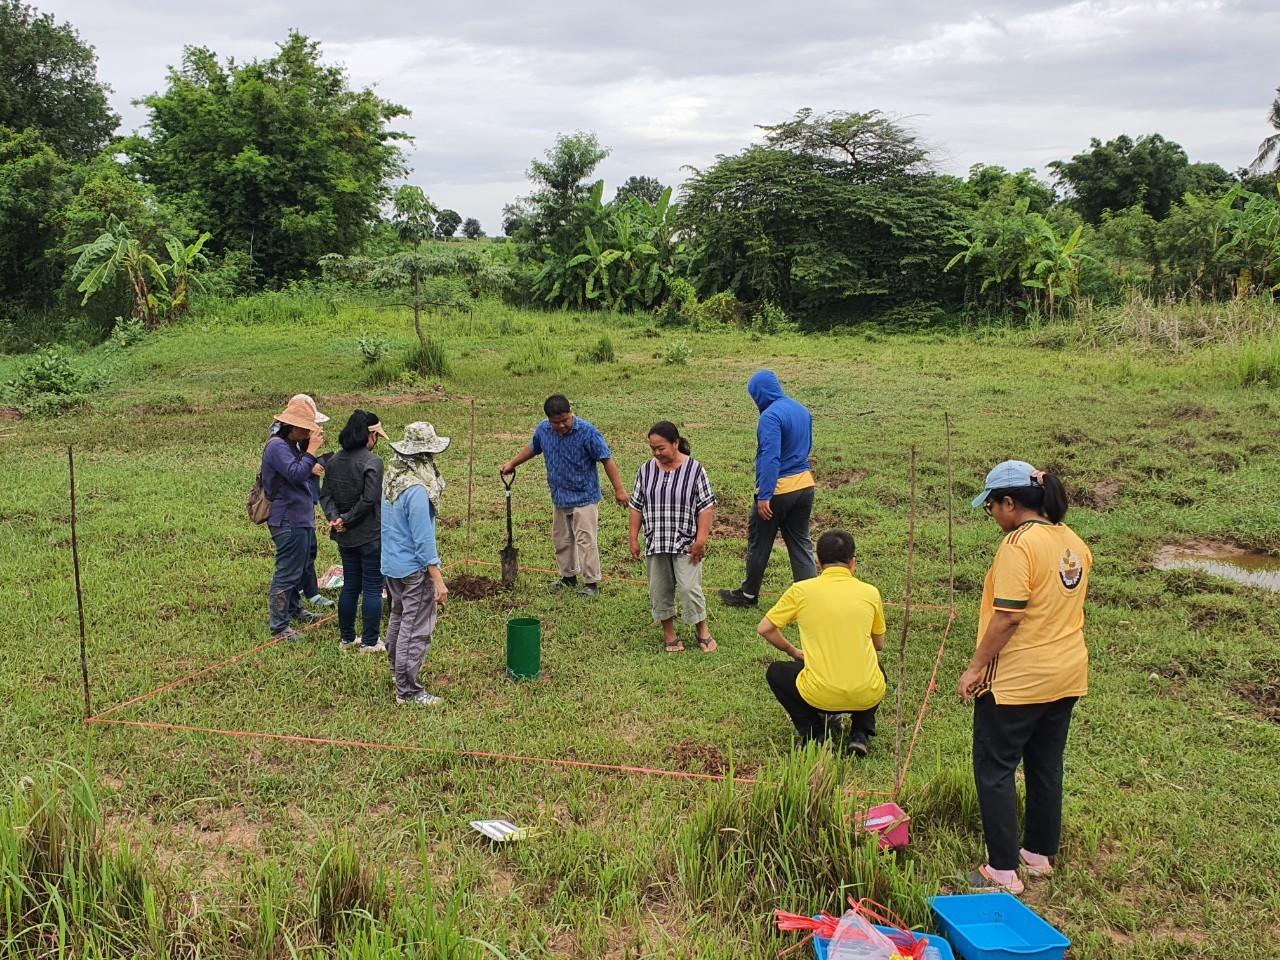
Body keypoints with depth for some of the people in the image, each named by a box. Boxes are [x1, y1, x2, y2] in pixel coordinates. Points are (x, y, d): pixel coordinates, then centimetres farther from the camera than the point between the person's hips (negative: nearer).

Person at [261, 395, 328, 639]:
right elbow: (297, 474, -30)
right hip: (289, 521, -11)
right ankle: (279, 627, 0)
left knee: (300, 566, 25)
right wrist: (311, 449, -24)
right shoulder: (277, 446, -19)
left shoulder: (291, 444, 12)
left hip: (300, 518, 11)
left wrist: (308, 446, 2)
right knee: (287, 572, -6)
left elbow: (305, 471, 14)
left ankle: (293, 609, 42)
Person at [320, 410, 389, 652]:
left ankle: (347, 638, 24)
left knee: (350, 586, 16)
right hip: (371, 535, -7)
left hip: (345, 536, 7)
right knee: (372, 588, 4)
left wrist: (335, 517, -8)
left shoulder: (335, 460, 6)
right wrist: (347, 520, -12)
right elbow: (368, 500, -22)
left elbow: (325, 494, 3)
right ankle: (370, 642, 9)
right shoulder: (372, 462, -16)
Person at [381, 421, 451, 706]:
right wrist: (438, 580, -20)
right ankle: (408, 690, 7)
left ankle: (398, 670, 42)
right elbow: (423, 540, -25)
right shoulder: (416, 489, -26)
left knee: (398, 617, 25)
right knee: (416, 628, 0)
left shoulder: (391, 476, 2)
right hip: (414, 568, -10)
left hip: (391, 564, 10)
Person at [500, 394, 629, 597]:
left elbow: (607, 460, -17)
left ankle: (591, 582, 3)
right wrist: (512, 464, 27)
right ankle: (568, 577, 31)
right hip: (559, 497, 7)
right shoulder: (543, 430, -2)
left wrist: (619, 490, -18)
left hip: (584, 497, -6)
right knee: (561, 540, 16)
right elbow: (533, 448, 20)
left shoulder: (587, 432, -19)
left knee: (586, 541, -5)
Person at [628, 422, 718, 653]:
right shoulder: (646, 471, 2)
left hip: (686, 544, -4)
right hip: (655, 544, 4)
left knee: (689, 587, -6)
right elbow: (637, 506, 8)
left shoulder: (694, 470, -8)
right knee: (659, 590, 8)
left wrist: (701, 539, -12)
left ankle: (702, 630, 14)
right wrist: (634, 539, 5)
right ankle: (669, 633, 23)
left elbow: (706, 506, -7)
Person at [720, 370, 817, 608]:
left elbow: (770, 457, -25)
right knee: (801, 544, 13)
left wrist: (764, 496, -25)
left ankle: (748, 595, 25)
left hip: (778, 489, -7)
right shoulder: (803, 411, 7)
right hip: (805, 485, 7)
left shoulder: (771, 416, -19)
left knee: (759, 544, 10)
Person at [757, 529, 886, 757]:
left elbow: (764, 629, 8)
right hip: (868, 696, 2)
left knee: (776, 672, 27)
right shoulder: (870, 593, 4)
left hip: (820, 696, -2)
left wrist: (792, 651, 25)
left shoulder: (801, 590, -1)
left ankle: (813, 732, 9)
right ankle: (859, 733, 16)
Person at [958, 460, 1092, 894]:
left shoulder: (1020, 543, -20)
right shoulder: (1074, 543, 6)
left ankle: (1003, 872, 5)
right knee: (1046, 767, 19)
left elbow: (1008, 617, -23)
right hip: (1067, 676, 9)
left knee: (995, 770, 2)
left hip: (1017, 680, -8)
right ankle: (1040, 854, 31)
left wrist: (975, 668, -15)